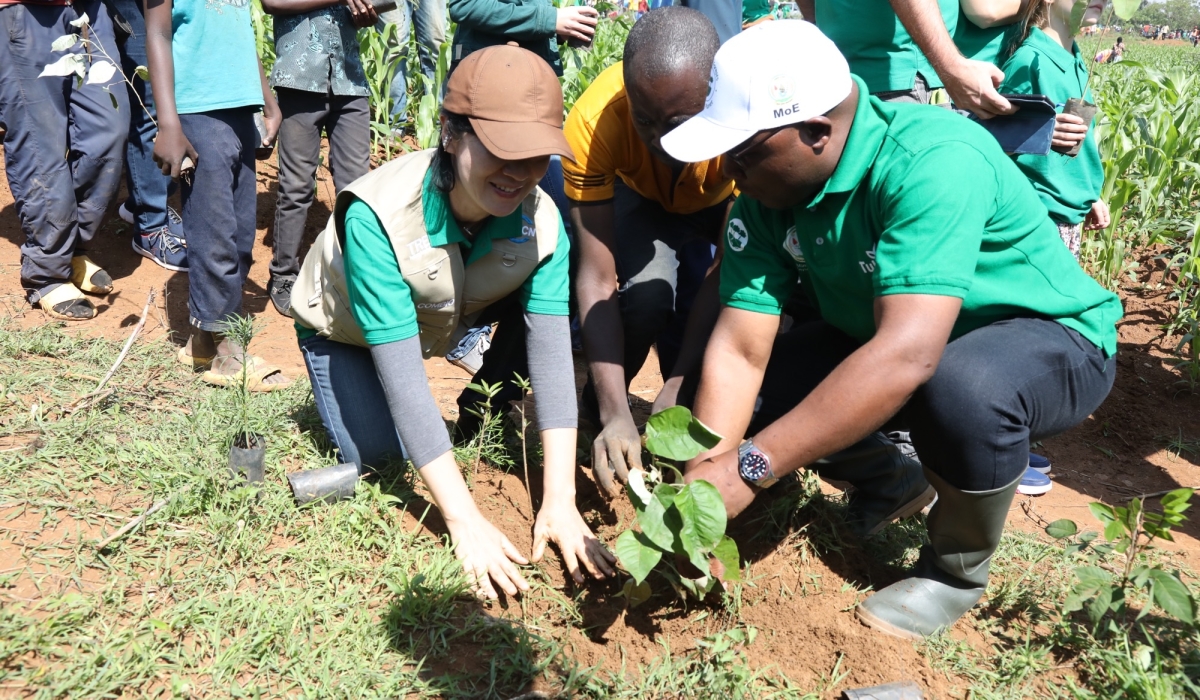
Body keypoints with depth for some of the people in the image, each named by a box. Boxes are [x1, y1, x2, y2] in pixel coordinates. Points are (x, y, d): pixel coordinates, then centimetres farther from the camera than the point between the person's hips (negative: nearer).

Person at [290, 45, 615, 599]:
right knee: (378, 452, -19)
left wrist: (560, 502, -36)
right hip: (344, 328, -2)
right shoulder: (377, 218, -41)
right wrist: (464, 520, -42)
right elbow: (402, 376, -41)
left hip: (444, 319, 3)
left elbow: (551, 354, -30)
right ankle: (344, 388, 14)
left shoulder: (542, 220, -29)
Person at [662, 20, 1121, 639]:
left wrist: (749, 467, -44)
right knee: (744, 392, -10)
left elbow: (907, 356, -44)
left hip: (1047, 337, -5)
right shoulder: (767, 193, -14)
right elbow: (739, 352, -19)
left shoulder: (936, 162, -34)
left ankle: (956, 570, -7)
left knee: (962, 390, -39)